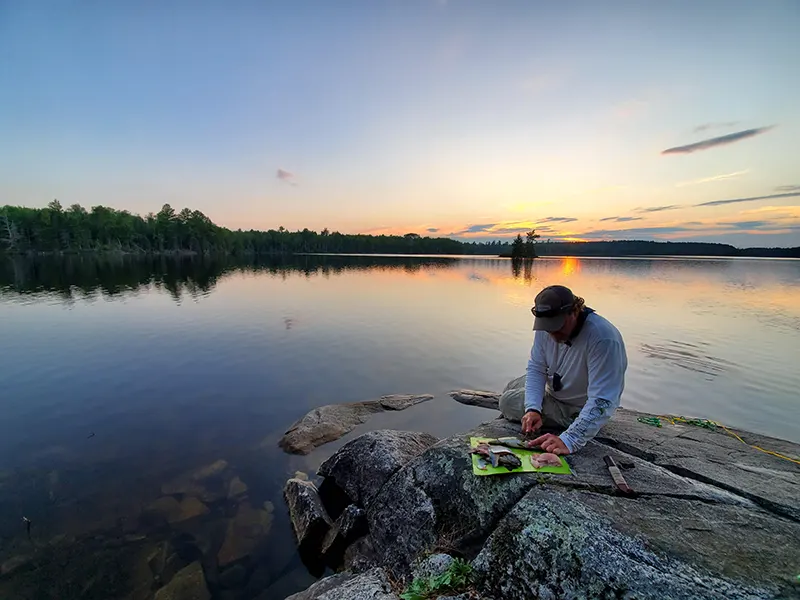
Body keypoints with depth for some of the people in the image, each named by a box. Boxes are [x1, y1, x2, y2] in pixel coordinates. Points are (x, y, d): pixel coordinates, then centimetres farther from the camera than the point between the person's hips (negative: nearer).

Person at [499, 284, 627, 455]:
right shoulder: (546, 327, -16)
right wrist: (533, 409, -23)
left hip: (585, 412, -6)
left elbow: (602, 402, -39)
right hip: (552, 398, 6)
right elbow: (536, 368, -9)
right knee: (506, 401, 3)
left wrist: (569, 441, -45)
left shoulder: (603, 338, -37)